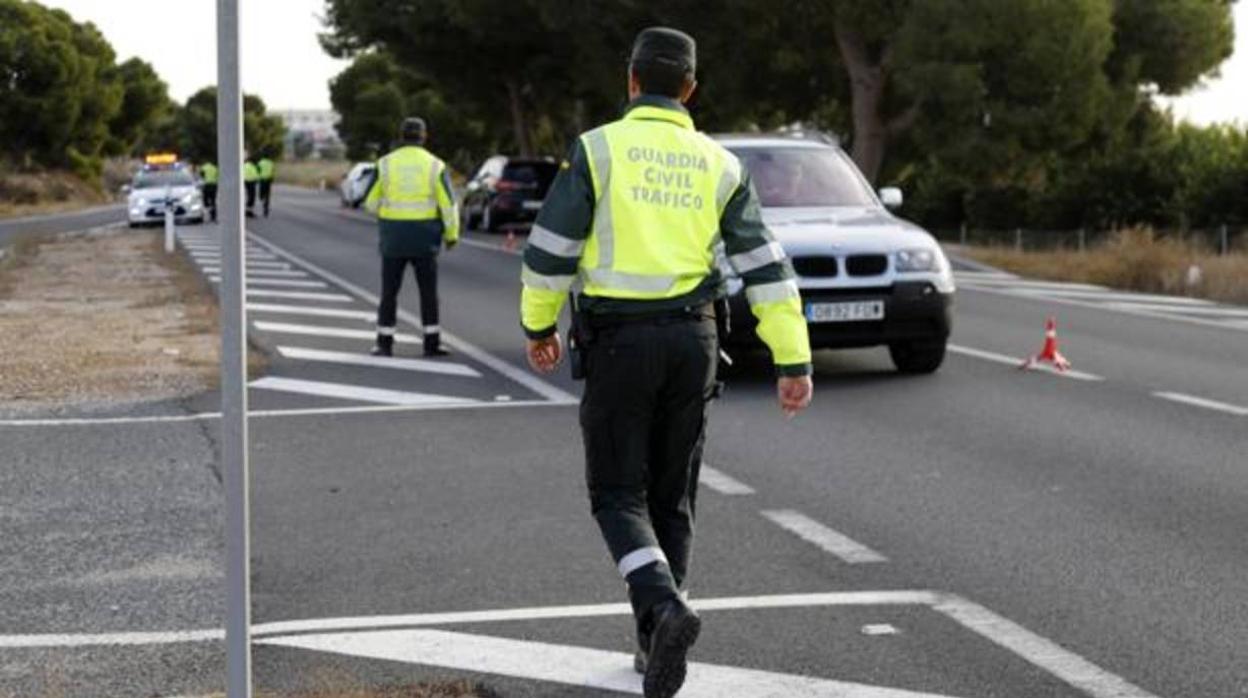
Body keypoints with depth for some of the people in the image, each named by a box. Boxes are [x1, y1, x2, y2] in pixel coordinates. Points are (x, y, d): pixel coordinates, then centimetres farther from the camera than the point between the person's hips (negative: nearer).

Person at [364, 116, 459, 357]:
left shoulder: (386, 164, -3)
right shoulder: (435, 165, -4)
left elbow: (371, 202, 0)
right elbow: (448, 204, -7)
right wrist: (452, 234, 5)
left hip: (394, 235, 0)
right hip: (424, 235, 0)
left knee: (389, 290, 7)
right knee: (428, 290, 10)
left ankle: (384, 343, 5)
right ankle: (432, 342, 9)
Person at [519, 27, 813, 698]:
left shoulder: (597, 149, -6)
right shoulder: (718, 164, 5)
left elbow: (549, 250, -7)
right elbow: (765, 265, 1)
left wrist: (538, 324, 10)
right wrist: (794, 361, 3)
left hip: (618, 341, -3)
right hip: (691, 339, 3)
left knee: (618, 497, 3)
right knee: (671, 497, 15)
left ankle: (666, 609, -22)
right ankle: (655, 640, 19)